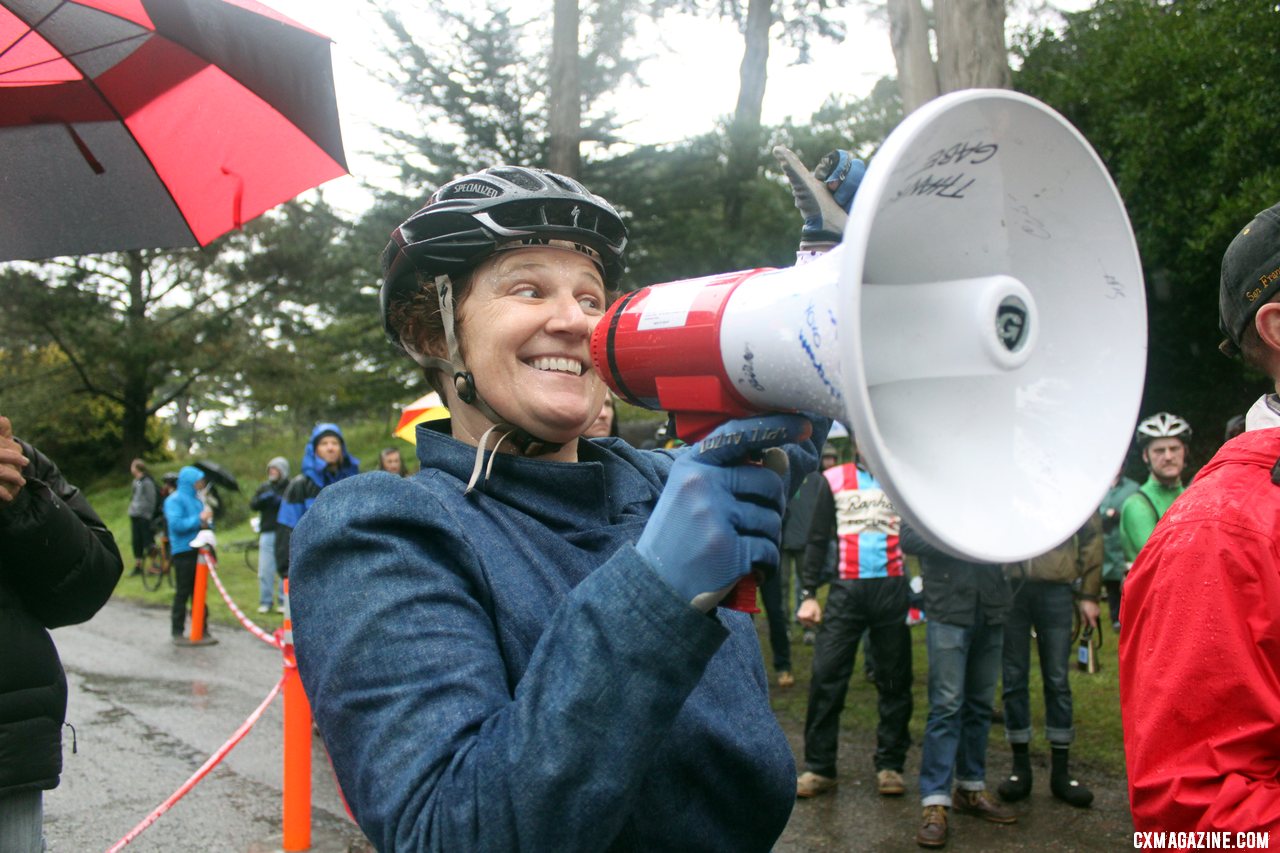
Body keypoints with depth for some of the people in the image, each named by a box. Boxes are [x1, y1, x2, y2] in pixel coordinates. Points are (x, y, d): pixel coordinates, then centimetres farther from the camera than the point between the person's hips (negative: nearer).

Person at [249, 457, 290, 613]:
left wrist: (280, 501, -22)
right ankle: (265, 602, 10)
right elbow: (253, 505, 6)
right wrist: (262, 498, -14)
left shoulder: (290, 488, 2)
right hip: (267, 533, 4)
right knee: (265, 570, 2)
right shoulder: (264, 487, 15)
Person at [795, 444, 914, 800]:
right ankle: (819, 767, 5)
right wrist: (808, 594, 2)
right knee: (826, 677, -4)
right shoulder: (834, 480, 11)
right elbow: (818, 540, 10)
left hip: (893, 589, 1)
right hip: (846, 590, 0)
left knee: (894, 679, 5)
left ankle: (890, 765, 18)